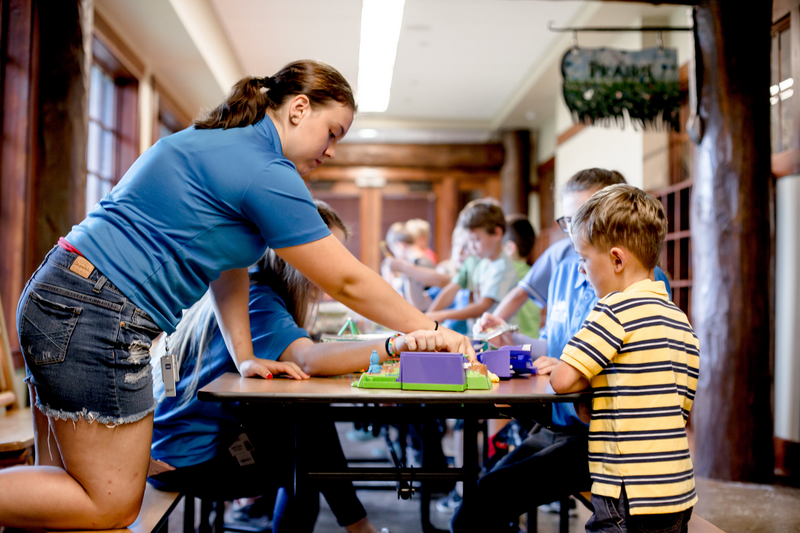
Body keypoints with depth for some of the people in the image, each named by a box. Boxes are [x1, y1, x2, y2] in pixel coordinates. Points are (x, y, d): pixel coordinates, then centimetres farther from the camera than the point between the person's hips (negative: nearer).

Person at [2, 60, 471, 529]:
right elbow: (346, 282, -10)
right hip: (99, 318, -11)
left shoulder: (226, 145, 17)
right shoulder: (267, 173, -14)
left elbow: (227, 264, 18)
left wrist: (244, 357, 15)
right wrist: (430, 330, 0)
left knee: (64, 483, 17)